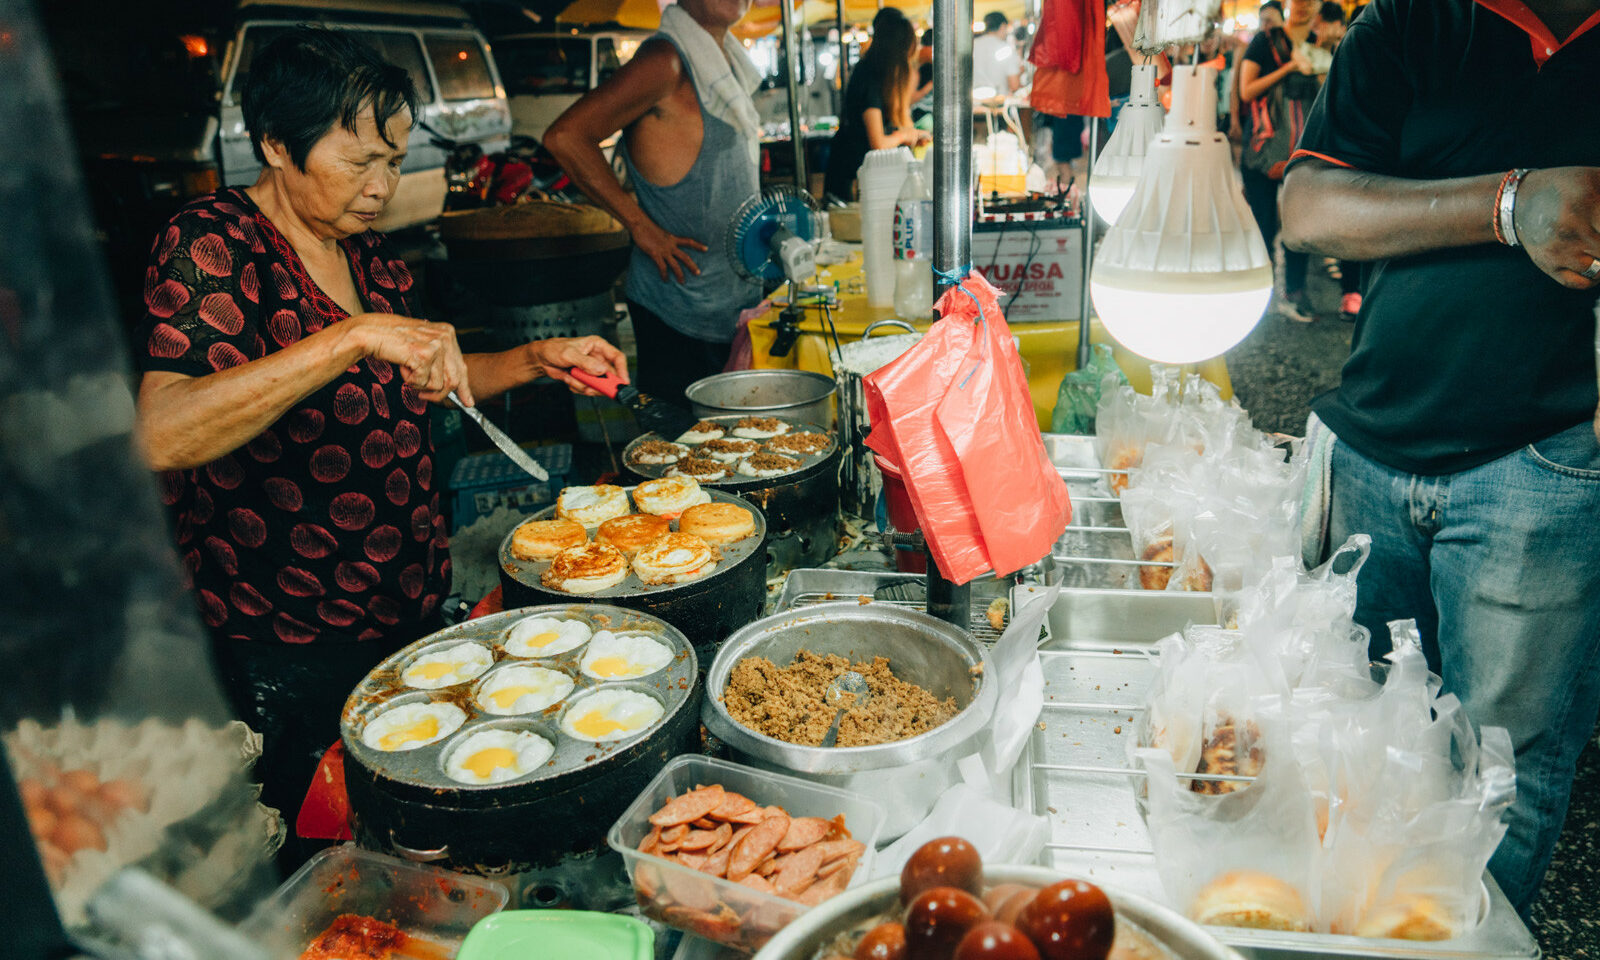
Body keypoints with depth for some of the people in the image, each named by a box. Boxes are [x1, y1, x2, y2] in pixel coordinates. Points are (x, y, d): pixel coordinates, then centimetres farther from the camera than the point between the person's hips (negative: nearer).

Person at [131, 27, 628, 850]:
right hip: (283, 652, -7)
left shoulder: (368, 251, 7)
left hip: (410, 617, 7)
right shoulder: (212, 244, -16)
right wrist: (355, 334, -36)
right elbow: (163, 434, -30)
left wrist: (536, 360, 6)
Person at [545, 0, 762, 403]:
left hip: (733, 294, 9)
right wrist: (642, 227, -18)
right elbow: (565, 136, -22)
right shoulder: (666, 61, -16)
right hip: (680, 304, -8)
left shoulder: (724, 60, 12)